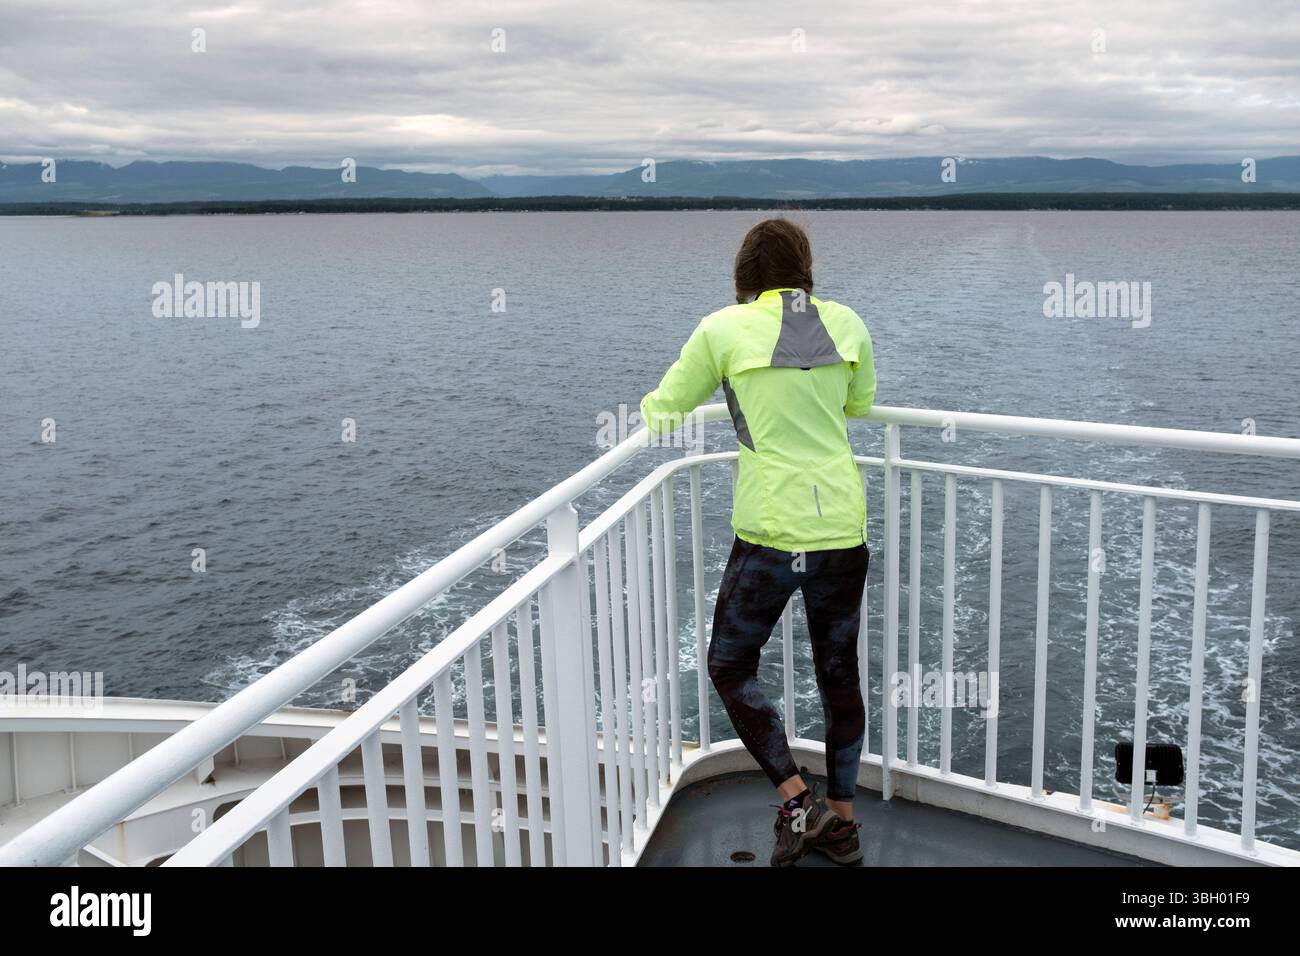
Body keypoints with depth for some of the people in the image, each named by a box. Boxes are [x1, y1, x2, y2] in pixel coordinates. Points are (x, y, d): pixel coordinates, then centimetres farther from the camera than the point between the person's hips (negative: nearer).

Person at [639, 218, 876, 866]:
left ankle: (796, 801, 8)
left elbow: (664, 412, 3)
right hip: (843, 528, 4)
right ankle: (841, 823, 29)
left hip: (770, 534, -4)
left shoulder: (724, 329, -5)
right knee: (839, 674, 18)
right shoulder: (845, 323, 5)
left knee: (730, 667, 15)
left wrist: (652, 407, 25)